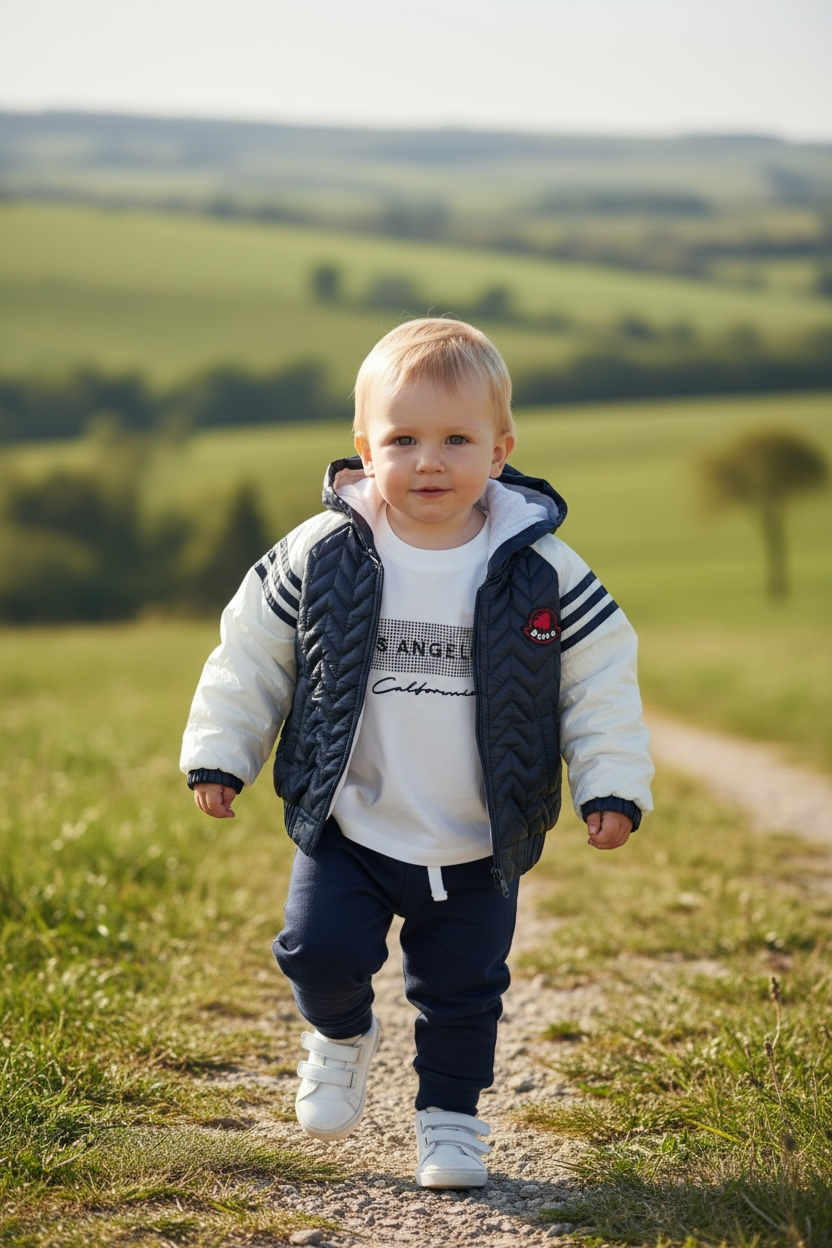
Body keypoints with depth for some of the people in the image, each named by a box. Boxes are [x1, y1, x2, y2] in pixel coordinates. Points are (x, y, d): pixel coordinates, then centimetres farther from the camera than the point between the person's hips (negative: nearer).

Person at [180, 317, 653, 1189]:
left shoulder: (541, 573, -12)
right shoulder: (320, 558, -11)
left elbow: (602, 679, -4)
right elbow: (251, 651, 1)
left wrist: (613, 785, -9)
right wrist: (218, 753, 1)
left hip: (477, 851, 0)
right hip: (348, 829, 0)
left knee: (464, 989, 10)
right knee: (319, 950, -11)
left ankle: (449, 1117, 34)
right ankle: (341, 1036, 24)